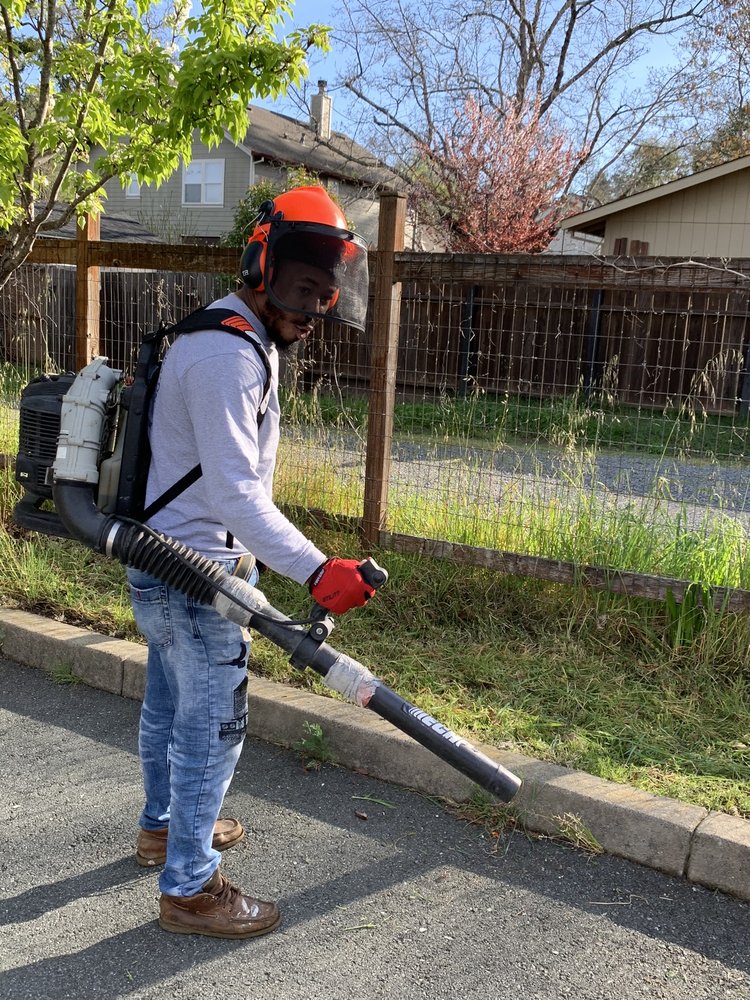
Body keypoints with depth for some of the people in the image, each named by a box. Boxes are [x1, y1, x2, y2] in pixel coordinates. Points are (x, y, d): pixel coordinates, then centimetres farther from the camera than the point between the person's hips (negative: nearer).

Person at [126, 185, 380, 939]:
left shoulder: (232, 340, 12)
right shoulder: (229, 355, -23)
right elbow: (236, 493, -30)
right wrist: (315, 570, -36)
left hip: (160, 560, 11)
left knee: (168, 703, 24)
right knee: (213, 724, 1)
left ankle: (163, 827, 45)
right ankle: (189, 889, 17)